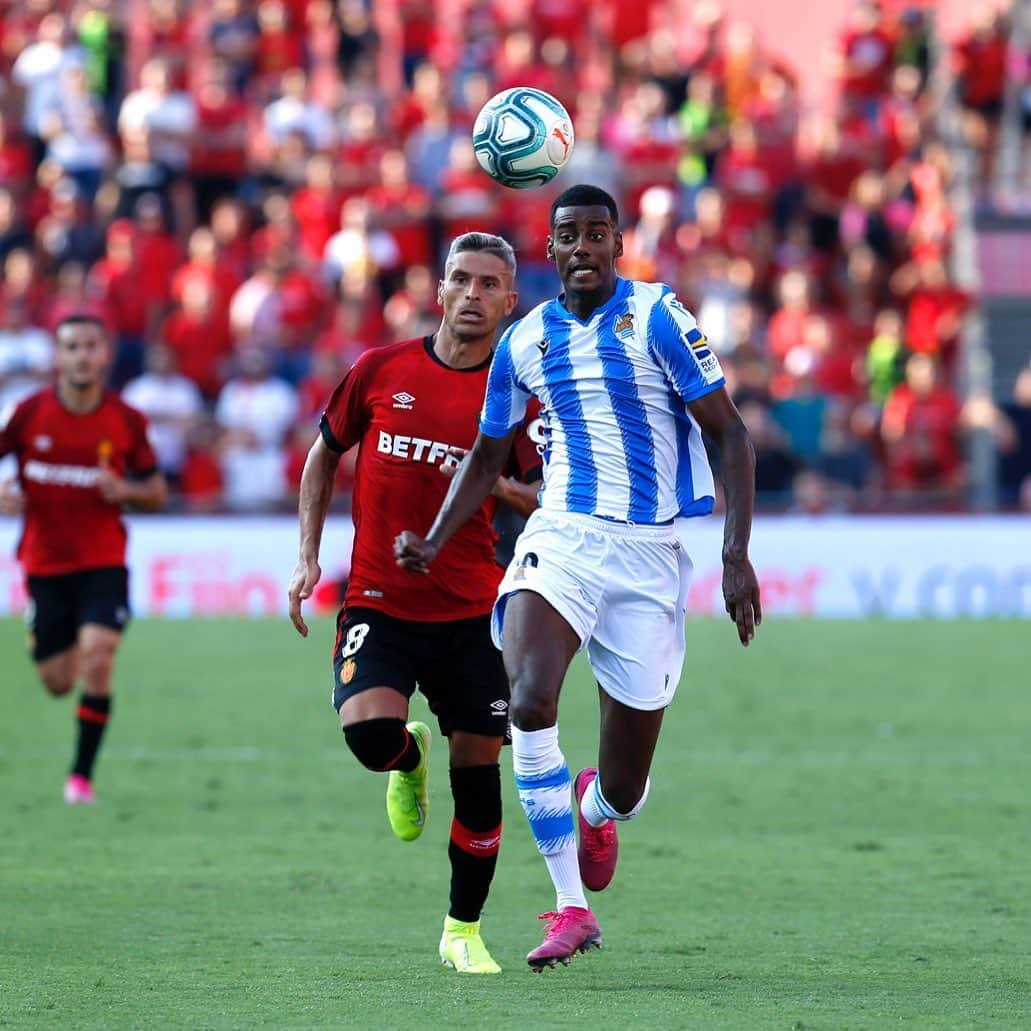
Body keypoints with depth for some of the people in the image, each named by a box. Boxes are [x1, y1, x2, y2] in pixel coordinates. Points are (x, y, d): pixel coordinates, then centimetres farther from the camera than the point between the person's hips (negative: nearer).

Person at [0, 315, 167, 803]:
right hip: (45, 564, 1)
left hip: (103, 562, -1)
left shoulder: (126, 421, -5)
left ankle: (82, 774, -9)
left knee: (97, 657, -20)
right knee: (58, 682, 6)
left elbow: (156, 491, 6)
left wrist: (125, 490, -16)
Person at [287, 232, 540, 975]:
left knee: (478, 768, 0)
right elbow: (325, 453, 14)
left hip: (471, 610, 1)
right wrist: (309, 558, 6)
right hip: (378, 600, 0)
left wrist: (499, 485, -20)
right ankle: (411, 759, 16)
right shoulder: (382, 371, 1)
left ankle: (464, 930, 20)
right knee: (369, 730, -25)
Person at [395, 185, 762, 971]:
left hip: (650, 553, -2)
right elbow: (488, 458, 22)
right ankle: (571, 907, -19)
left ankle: (596, 810, 44)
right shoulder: (525, 342, 8)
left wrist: (737, 557, -13)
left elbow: (731, 435, -4)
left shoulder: (658, 317, -5)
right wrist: (433, 544, 8)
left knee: (624, 791, 2)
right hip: (562, 537, 2)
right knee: (529, 700, -29)